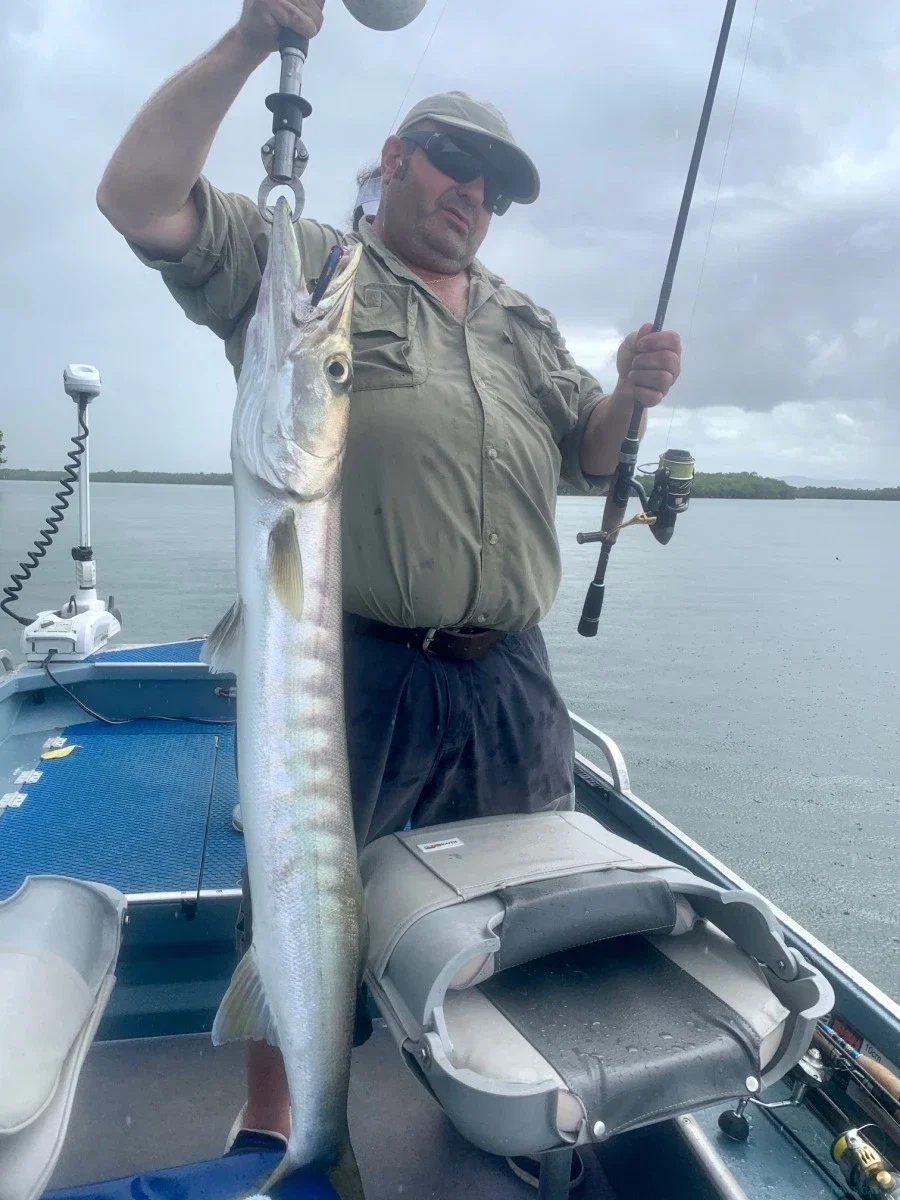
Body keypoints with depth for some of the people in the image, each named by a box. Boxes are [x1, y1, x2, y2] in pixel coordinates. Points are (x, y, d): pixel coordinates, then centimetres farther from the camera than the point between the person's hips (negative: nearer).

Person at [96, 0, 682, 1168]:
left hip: (511, 675, 6)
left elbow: (586, 462, 20)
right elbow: (140, 199, -6)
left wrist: (631, 395, 0)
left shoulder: (527, 322, 21)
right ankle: (268, 1125, 36)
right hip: (351, 666, -5)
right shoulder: (297, 263, 6)